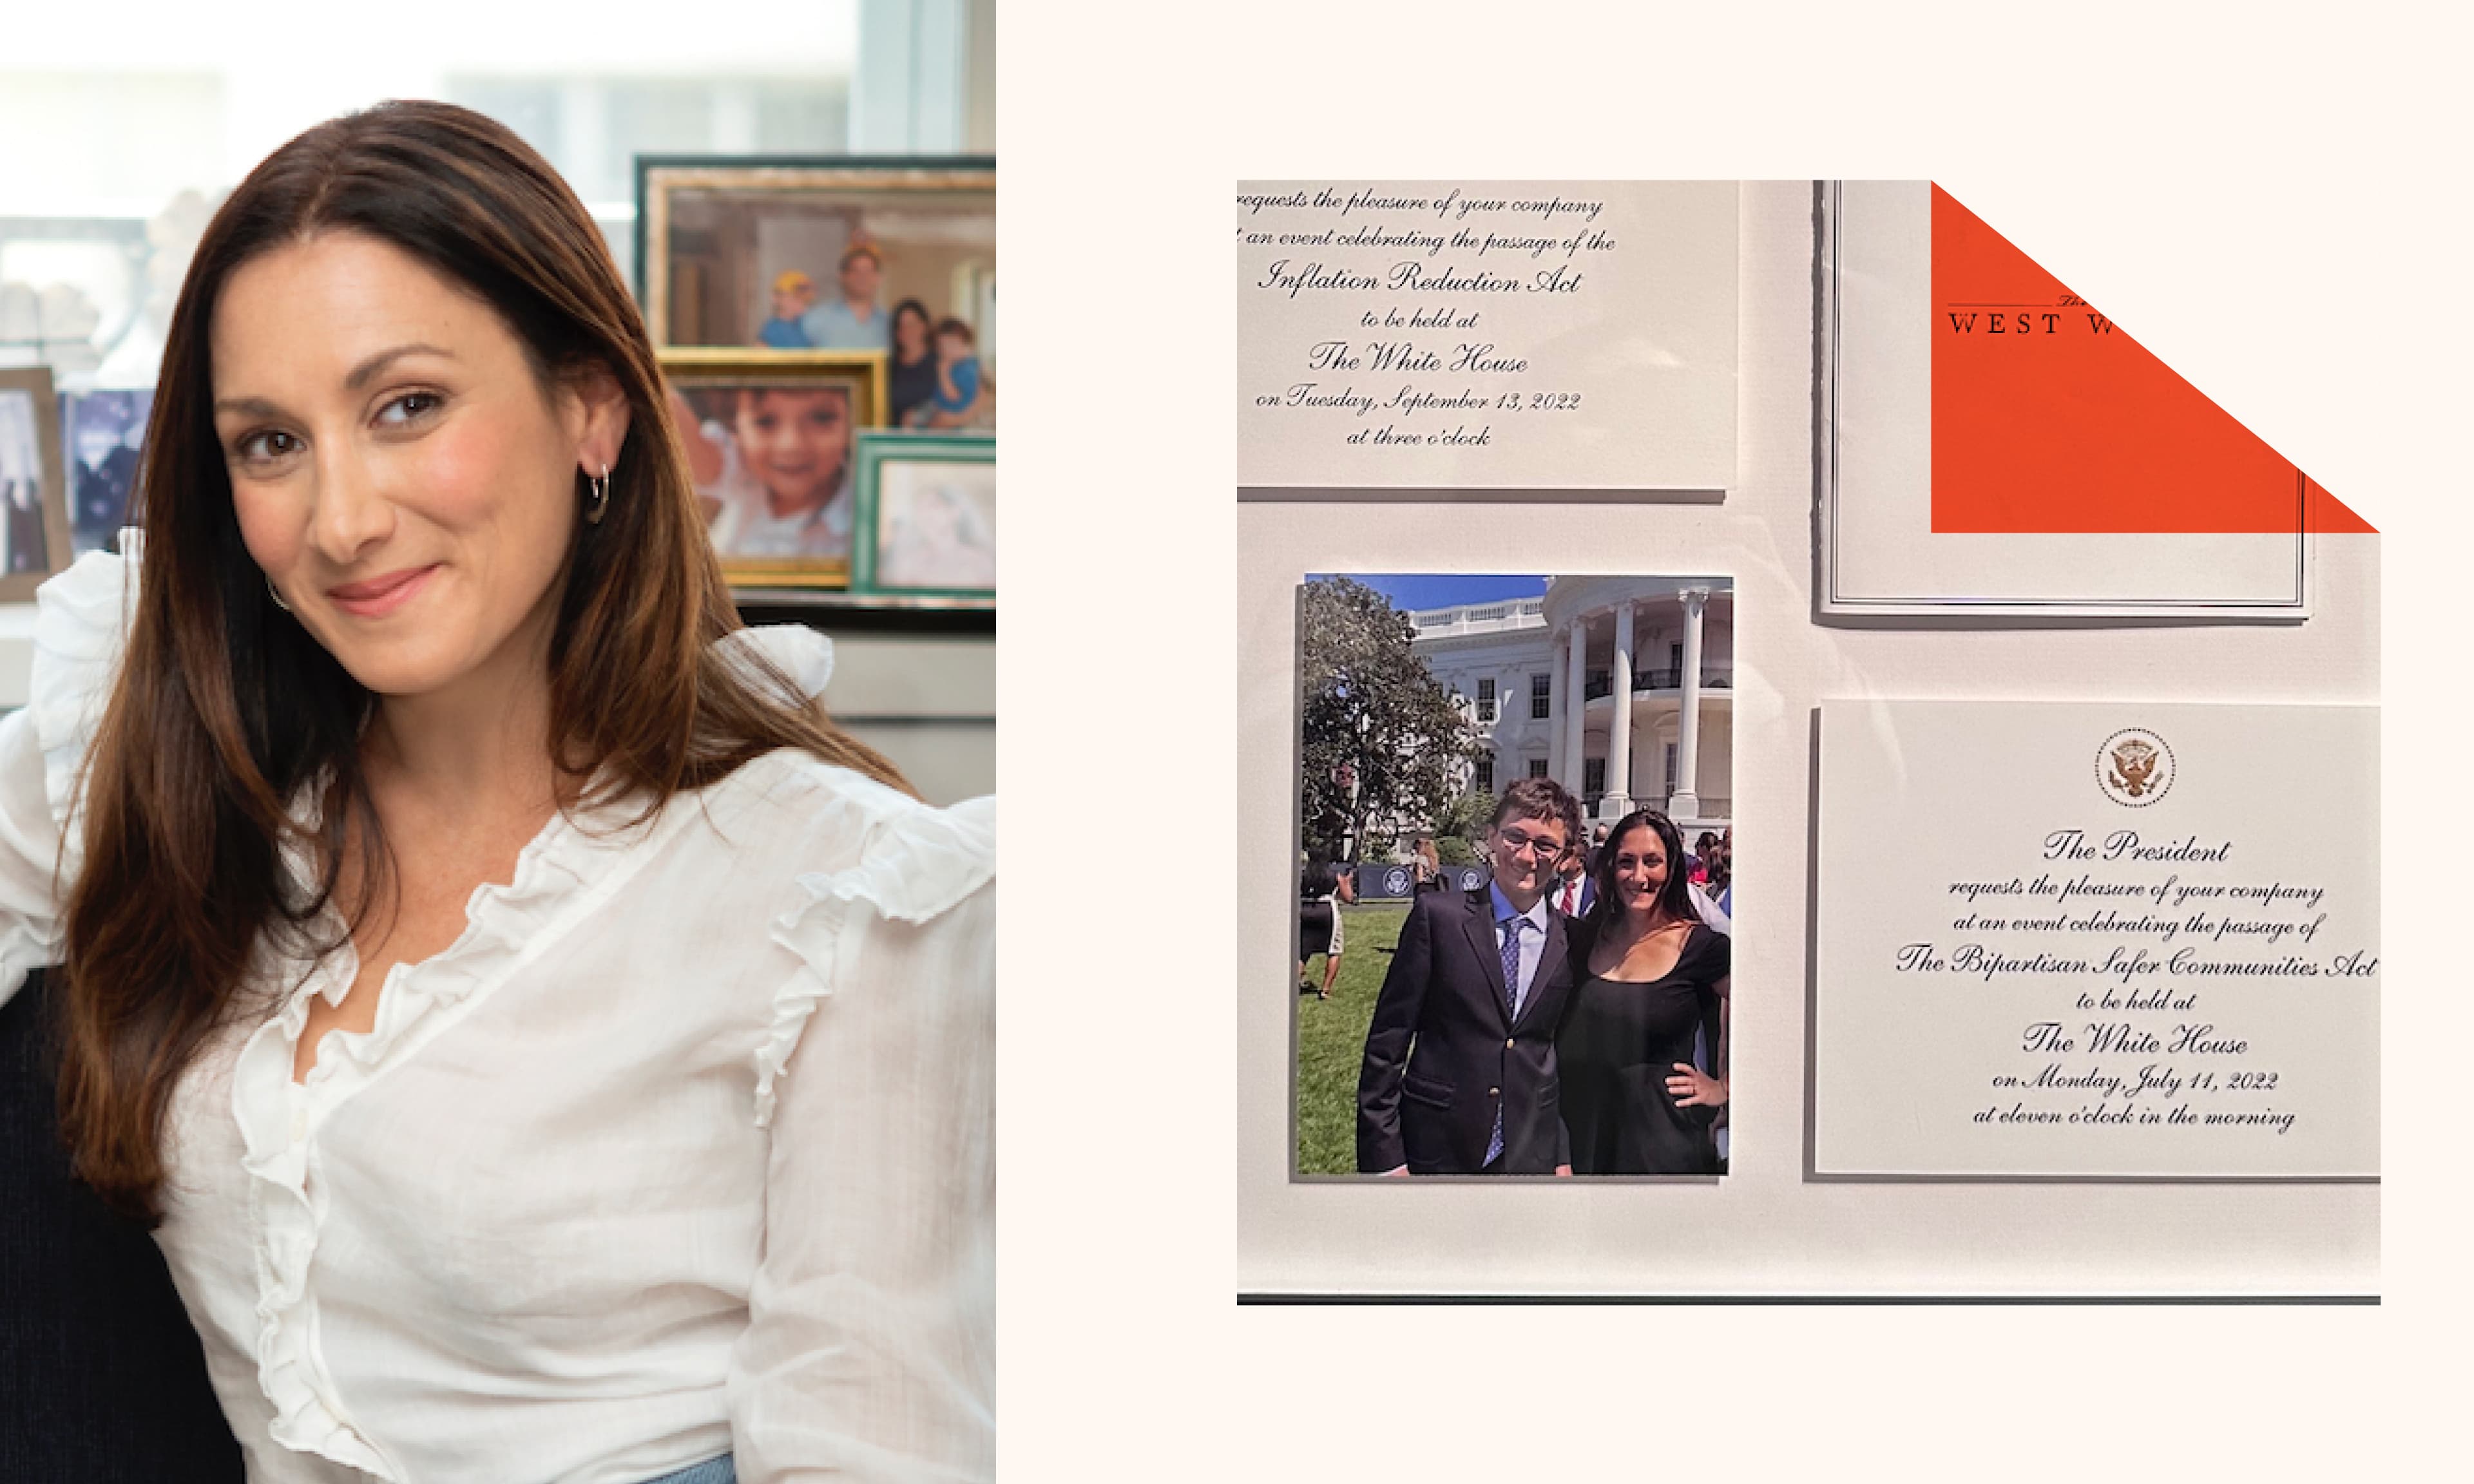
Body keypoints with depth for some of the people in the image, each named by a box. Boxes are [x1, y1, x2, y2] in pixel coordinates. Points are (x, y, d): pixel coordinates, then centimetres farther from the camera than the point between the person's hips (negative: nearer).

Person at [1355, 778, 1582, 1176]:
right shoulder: (1437, 915, -5)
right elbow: (1387, 1040, -5)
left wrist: (1565, 1157, 6)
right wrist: (1384, 1155, -9)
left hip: (1531, 1156, 2)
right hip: (1437, 1150, -2)